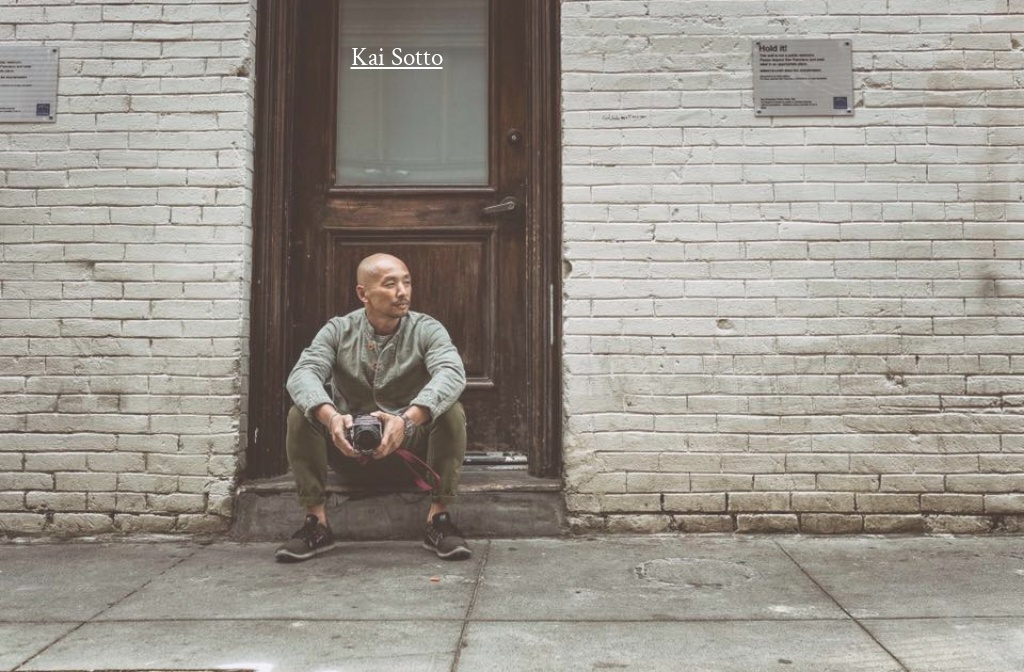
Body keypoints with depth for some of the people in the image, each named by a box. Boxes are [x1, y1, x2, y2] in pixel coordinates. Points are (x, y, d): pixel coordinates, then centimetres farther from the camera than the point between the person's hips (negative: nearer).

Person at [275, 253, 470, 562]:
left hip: (412, 444, -1)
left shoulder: (426, 329, -8)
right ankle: (316, 520, -14)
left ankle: (439, 517, -18)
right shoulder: (338, 331, -4)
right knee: (300, 415, -22)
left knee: (451, 412, -28)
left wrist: (408, 420, -48)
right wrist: (330, 417, -45)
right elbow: (303, 374, -22)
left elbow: (452, 373, -29)